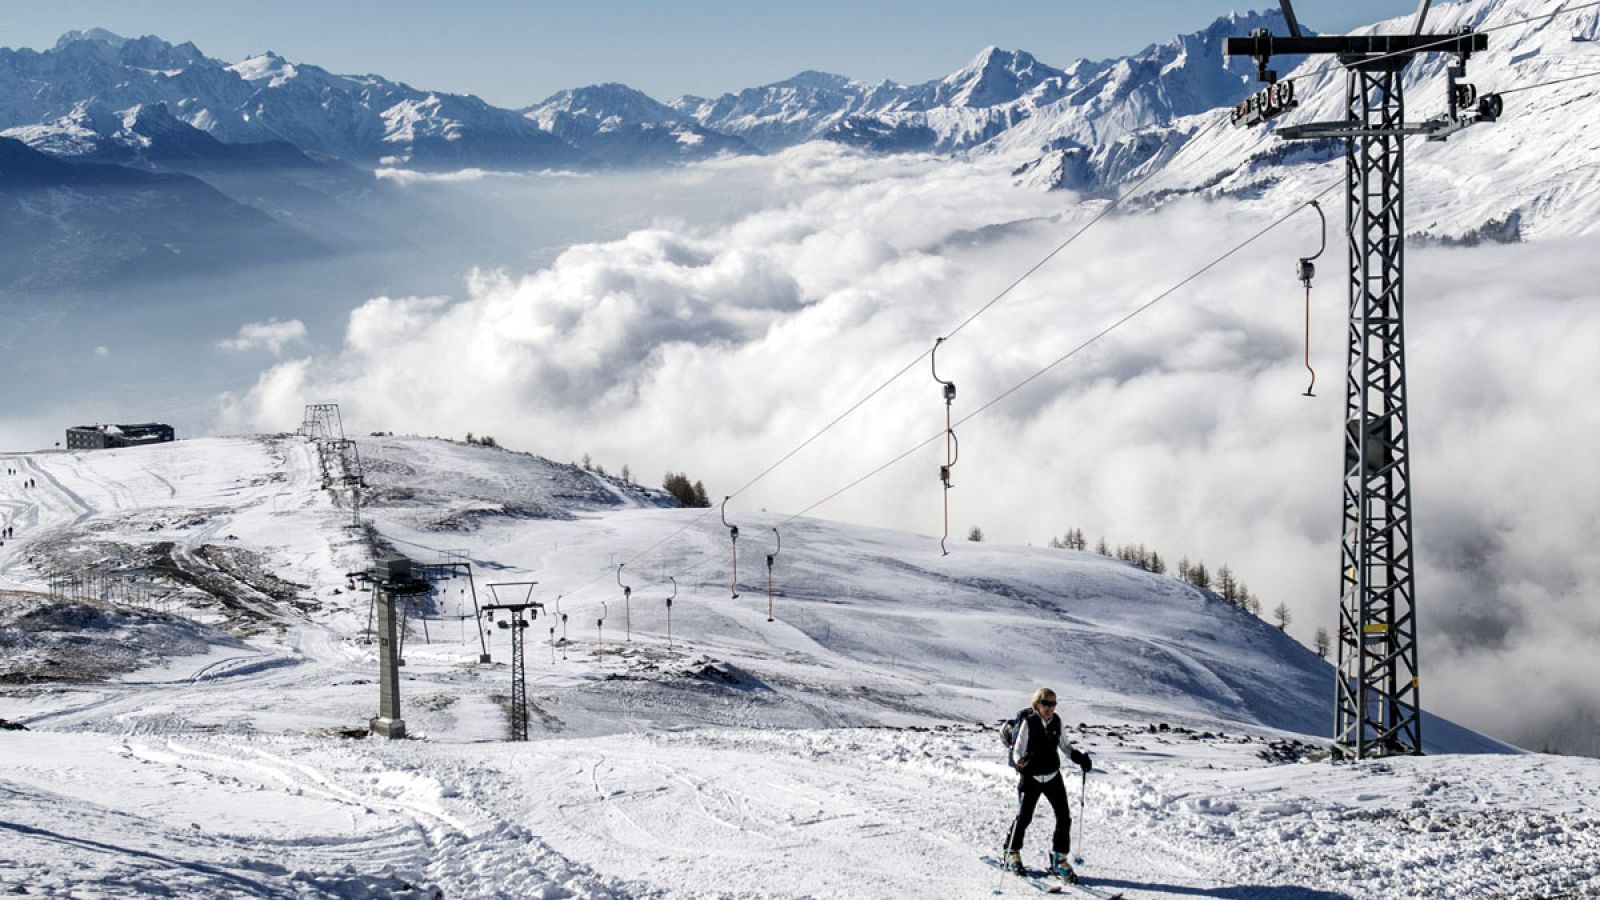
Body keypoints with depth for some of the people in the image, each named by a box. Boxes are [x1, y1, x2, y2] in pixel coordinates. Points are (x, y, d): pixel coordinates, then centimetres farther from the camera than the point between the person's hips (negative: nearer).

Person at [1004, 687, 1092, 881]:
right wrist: (1020, 763, -35)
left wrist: (1079, 757, -1)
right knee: (1024, 817, 4)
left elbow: (1064, 746, 14)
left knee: (1064, 816, -3)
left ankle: (1059, 858, 9)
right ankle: (1012, 853, 26)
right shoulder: (1028, 722, -13)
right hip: (1031, 777, -4)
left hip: (1053, 776, 4)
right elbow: (1018, 750, -15)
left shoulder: (1056, 721, 1)